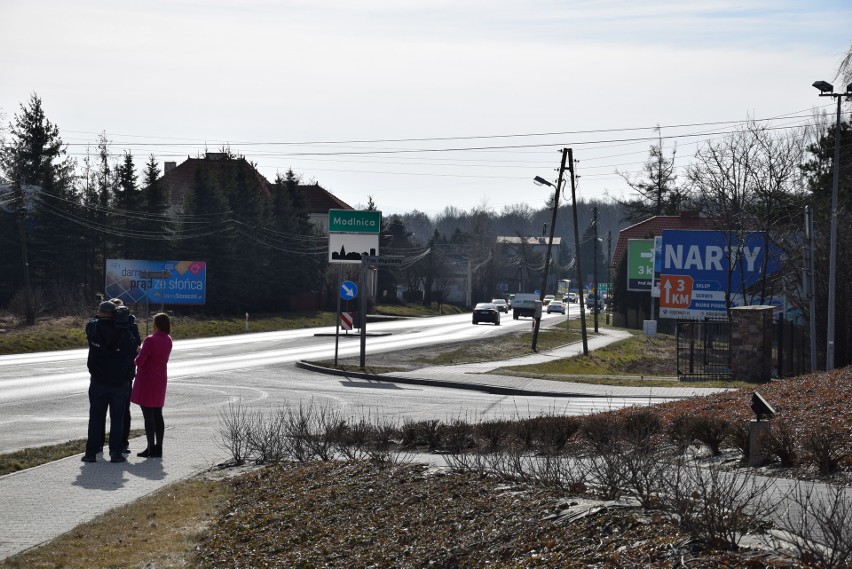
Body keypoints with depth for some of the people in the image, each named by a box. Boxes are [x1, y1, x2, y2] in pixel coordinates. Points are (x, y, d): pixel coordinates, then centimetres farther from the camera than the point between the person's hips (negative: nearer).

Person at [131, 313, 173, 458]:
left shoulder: (151, 340, -20)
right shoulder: (168, 341, 5)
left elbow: (139, 361, -18)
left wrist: (137, 356, 4)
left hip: (147, 380, -7)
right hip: (160, 380, 7)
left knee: (148, 416, -2)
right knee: (158, 415, 11)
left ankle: (151, 449, -1)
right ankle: (158, 448, 13)